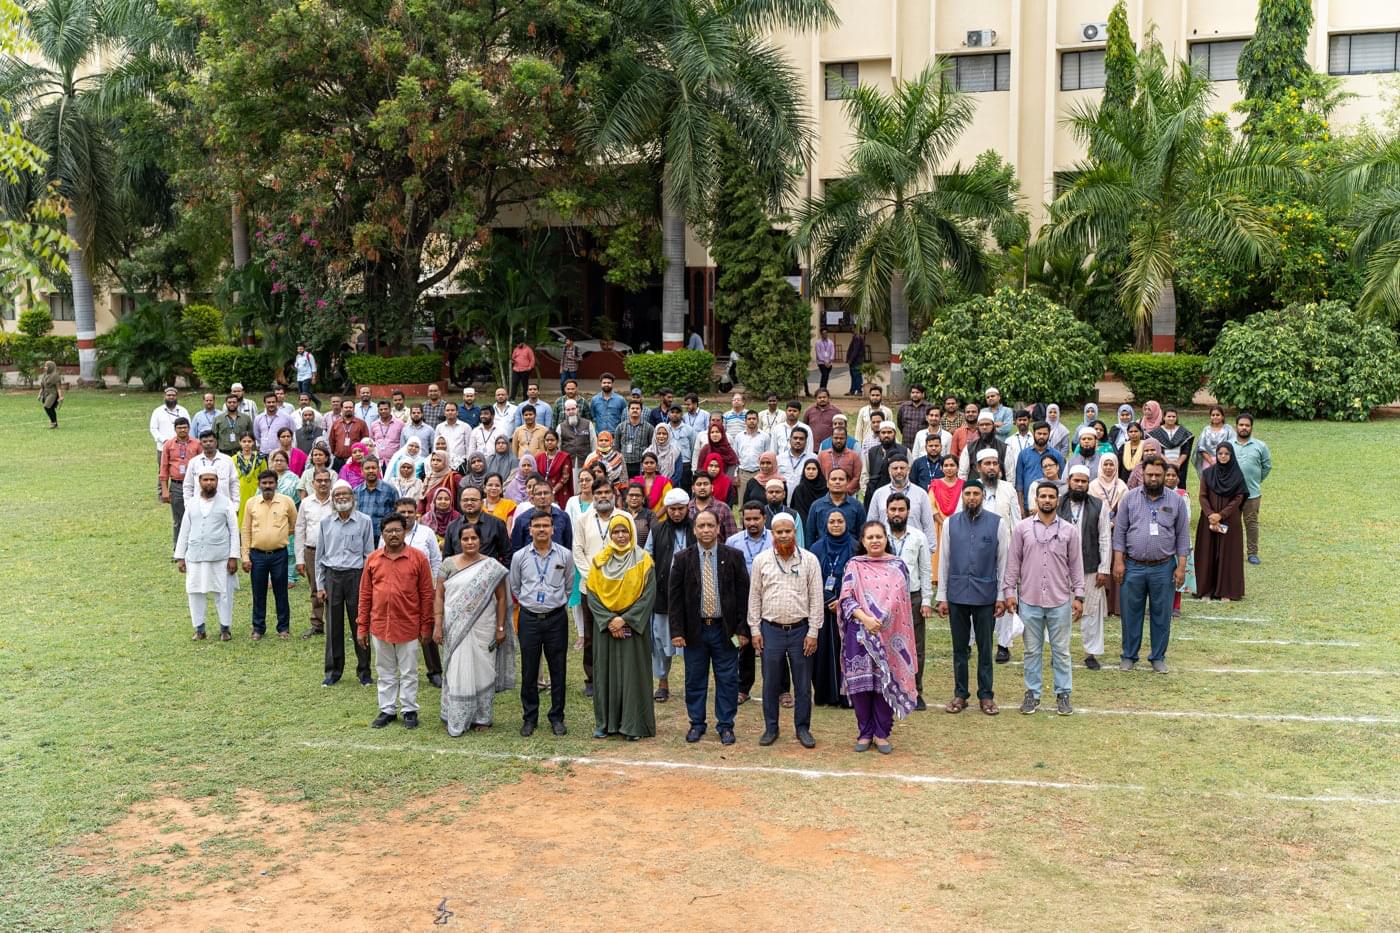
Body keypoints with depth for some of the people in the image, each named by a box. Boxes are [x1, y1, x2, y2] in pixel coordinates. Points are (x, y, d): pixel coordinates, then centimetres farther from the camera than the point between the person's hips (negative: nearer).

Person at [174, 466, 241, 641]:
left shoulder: (225, 503, 1)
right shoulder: (192, 504, 9)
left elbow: (234, 531, -1)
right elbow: (184, 531, 11)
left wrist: (234, 557, -6)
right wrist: (180, 557, 6)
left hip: (220, 557, -3)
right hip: (195, 557, 3)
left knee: (223, 593, 1)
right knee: (195, 593, 4)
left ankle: (225, 628, 13)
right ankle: (199, 629, 16)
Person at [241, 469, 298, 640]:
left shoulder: (286, 502, -2)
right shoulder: (251, 503, 1)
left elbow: (295, 525, 12)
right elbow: (246, 531, 3)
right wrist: (245, 557, -1)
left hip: (279, 554, -1)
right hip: (257, 554, 1)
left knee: (281, 593, 7)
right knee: (258, 594, 9)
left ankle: (284, 627, 17)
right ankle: (258, 628, 20)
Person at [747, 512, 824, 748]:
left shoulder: (809, 560, 0)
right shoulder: (761, 560, 3)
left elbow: (816, 599, -1)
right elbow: (754, 597, 6)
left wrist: (813, 632, -4)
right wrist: (754, 629, 2)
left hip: (800, 630, -1)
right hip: (770, 630, 1)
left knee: (803, 683, 6)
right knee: (770, 683, 8)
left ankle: (803, 728, 18)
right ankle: (771, 728, 20)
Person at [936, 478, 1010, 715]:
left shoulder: (998, 523, -2)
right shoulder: (950, 523, 3)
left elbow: (1003, 562, 1)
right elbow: (943, 561, 5)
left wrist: (1002, 596, -2)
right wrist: (942, 597, 3)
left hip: (985, 595, -1)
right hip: (957, 595, 2)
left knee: (985, 648, 8)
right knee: (959, 648, 10)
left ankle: (986, 695, 19)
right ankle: (960, 694, 21)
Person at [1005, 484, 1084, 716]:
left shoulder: (1069, 530, 3)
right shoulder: (1022, 527, 1)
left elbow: (1076, 565, 5)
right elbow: (1013, 562, 3)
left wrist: (1078, 596, 1)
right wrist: (1009, 591, -1)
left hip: (1060, 601, 0)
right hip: (1029, 600, 0)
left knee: (1061, 650, 7)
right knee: (1032, 650, 9)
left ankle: (1063, 694, 16)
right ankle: (1032, 693, 18)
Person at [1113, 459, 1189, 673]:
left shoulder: (1176, 502, 2)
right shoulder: (1130, 498, 2)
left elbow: (1182, 536, 5)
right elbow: (1120, 531, 2)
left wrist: (1181, 566, -1)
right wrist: (1118, 561, -4)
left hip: (1164, 568, 0)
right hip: (1133, 567, 0)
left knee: (1162, 615, 8)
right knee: (1131, 613, 7)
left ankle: (1158, 657, 21)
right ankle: (1129, 656, 20)